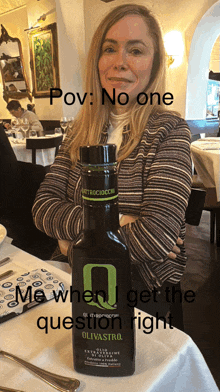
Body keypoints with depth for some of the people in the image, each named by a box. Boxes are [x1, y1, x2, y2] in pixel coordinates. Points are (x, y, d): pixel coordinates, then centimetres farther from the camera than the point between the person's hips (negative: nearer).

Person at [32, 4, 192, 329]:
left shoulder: (170, 131, -11)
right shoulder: (81, 131, 3)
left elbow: (156, 238, -22)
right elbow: (42, 206, -5)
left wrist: (74, 237, -10)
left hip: (145, 292, -3)